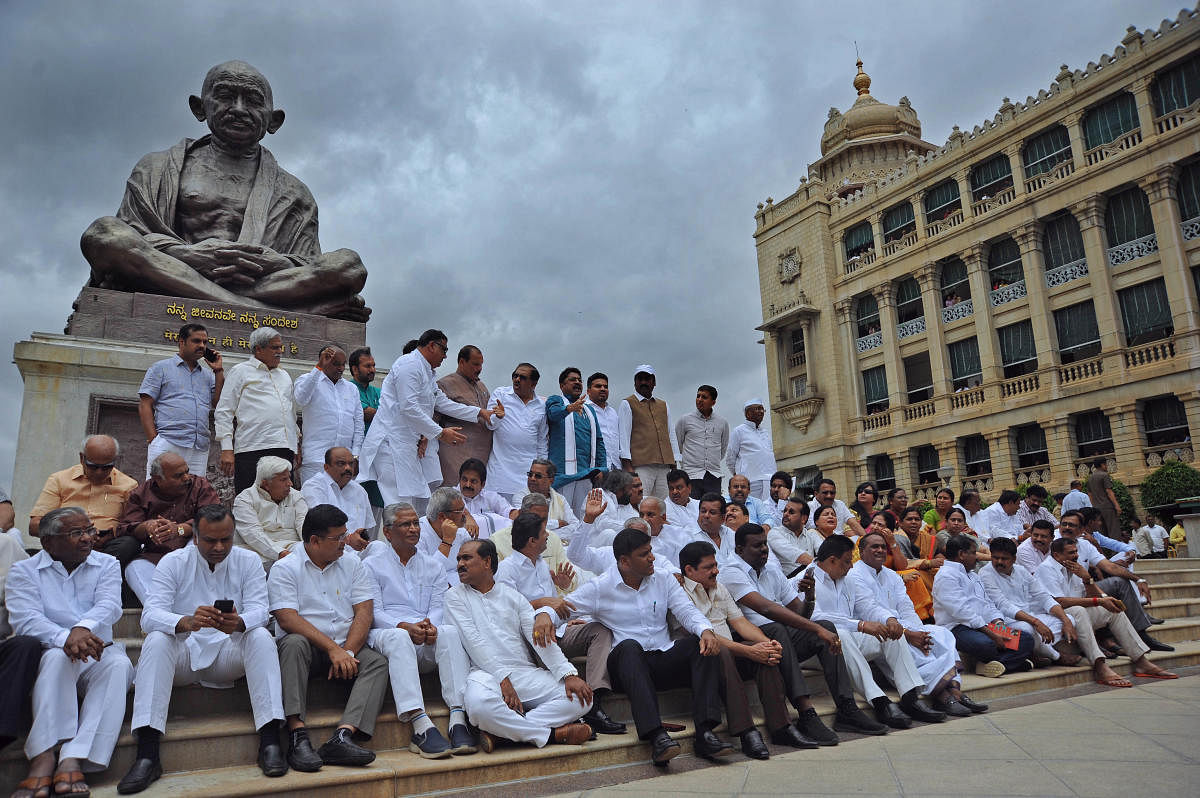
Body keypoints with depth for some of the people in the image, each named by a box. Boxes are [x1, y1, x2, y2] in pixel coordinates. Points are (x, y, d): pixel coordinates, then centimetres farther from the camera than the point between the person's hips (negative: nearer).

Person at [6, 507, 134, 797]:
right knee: (57, 656, -34)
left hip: (97, 655, 2)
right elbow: (25, 619, -11)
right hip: (47, 658, -1)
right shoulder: (23, 571, 6)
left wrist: (82, 628, -32)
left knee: (119, 664, -30)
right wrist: (65, 638, -31)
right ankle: (44, 758, -40)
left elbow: (109, 605, -8)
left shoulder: (107, 564, 11)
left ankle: (73, 759, -38)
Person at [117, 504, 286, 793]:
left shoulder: (248, 561, 1)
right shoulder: (173, 562, -1)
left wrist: (238, 623, -36)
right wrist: (186, 622, -38)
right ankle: (146, 755, -33)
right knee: (156, 640, -29)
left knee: (261, 636, -27)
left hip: (228, 654, 0)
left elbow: (259, 611, -11)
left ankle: (270, 743, -30)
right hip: (182, 654, 0)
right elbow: (150, 615, -15)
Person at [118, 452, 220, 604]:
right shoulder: (140, 494, 11)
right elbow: (124, 528, 1)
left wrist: (179, 529, -25)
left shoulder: (200, 486, 7)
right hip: (154, 556, 1)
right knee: (134, 568, -28)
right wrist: (147, 527, -23)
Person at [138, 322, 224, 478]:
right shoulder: (161, 368, 12)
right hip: (167, 444, -3)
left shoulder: (208, 375, 23)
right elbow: (145, 405, 5)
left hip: (200, 450, 4)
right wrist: (153, 439, -7)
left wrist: (219, 371, 10)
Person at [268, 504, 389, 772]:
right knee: (295, 643, -34)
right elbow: (287, 619, -13)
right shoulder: (285, 569, 0)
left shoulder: (353, 565, 11)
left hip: (347, 649, 3)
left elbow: (364, 613, 2)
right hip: (308, 647, -3)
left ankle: (342, 736, -37)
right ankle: (297, 736, -37)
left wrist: (347, 652, -15)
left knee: (378, 662, -23)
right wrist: (332, 649, -21)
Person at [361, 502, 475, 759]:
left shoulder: (434, 565, 22)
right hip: (385, 633, -2)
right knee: (398, 638, -38)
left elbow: (438, 608, 10)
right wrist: (405, 627, -19)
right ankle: (421, 727, -49)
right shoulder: (372, 565, 12)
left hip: (427, 643, 3)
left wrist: (431, 626, -15)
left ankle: (458, 719, -39)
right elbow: (374, 613, 0)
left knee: (450, 632, -31)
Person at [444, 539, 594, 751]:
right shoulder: (455, 595, 9)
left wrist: (569, 674, -8)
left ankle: (499, 732, -21)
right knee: (479, 704, -39)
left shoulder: (512, 596, 17)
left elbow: (541, 638, 7)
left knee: (581, 698, -17)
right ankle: (552, 733, -21)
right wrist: (503, 678, -16)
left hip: (526, 671, 4)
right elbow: (473, 641, -4)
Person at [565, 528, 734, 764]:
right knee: (628, 646, -37)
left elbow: (687, 611, 4)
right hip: (627, 664, -4)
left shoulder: (664, 579, 13)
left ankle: (705, 732, -30)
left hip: (665, 660, 4)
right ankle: (656, 736, -47)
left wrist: (705, 630, -18)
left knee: (702, 644, -22)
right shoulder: (600, 587, 1)